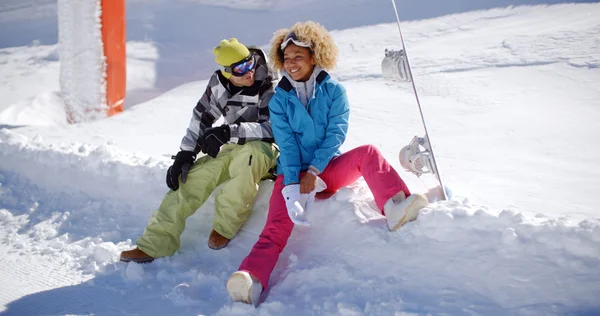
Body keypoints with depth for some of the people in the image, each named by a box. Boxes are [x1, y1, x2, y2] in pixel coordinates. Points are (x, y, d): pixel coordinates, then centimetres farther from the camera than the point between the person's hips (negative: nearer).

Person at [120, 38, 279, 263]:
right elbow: (201, 117, 7)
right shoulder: (218, 83, -1)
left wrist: (230, 132, -32)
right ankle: (155, 244, -8)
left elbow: (272, 128, -23)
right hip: (232, 147, 5)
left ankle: (224, 227, -23)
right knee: (191, 178, -12)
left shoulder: (269, 87, -15)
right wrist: (186, 154, 1)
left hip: (264, 147, -5)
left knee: (245, 157, -40)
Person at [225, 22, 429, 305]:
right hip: (293, 174, -1)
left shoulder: (333, 91, 1)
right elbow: (286, 144, -9)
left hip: (328, 169, 2)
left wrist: (314, 171, -21)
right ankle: (252, 282, -48)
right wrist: (293, 186, -23)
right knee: (277, 227, -24)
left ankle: (396, 209, -41)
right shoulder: (279, 100, 1)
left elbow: (336, 134, -8)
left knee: (367, 153, -23)